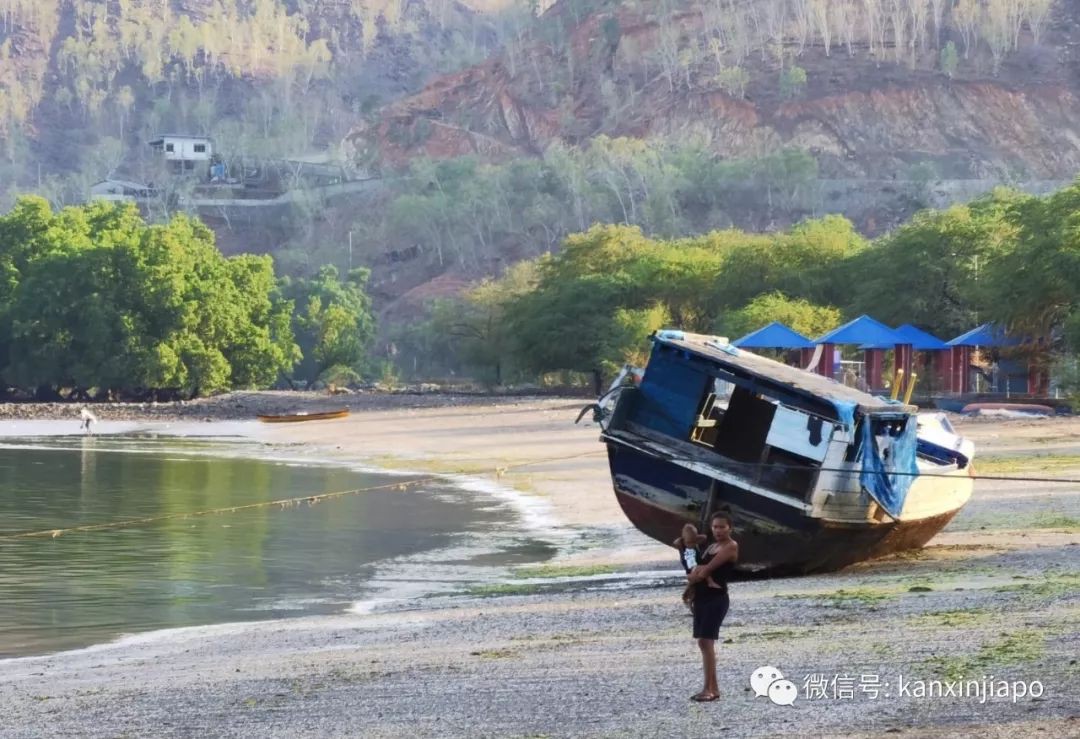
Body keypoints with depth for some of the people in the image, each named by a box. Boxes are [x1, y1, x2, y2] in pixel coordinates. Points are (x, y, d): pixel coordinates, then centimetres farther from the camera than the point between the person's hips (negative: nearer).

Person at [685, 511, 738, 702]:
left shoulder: (731, 546, -7)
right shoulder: (710, 547, 19)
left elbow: (709, 568, -13)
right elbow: (698, 571, 10)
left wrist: (697, 573, 4)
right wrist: (699, 574, -11)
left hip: (717, 598, -9)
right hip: (701, 597, 9)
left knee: (706, 641, -15)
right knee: (703, 643, 9)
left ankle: (709, 689, -16)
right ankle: (713, 687, 14)